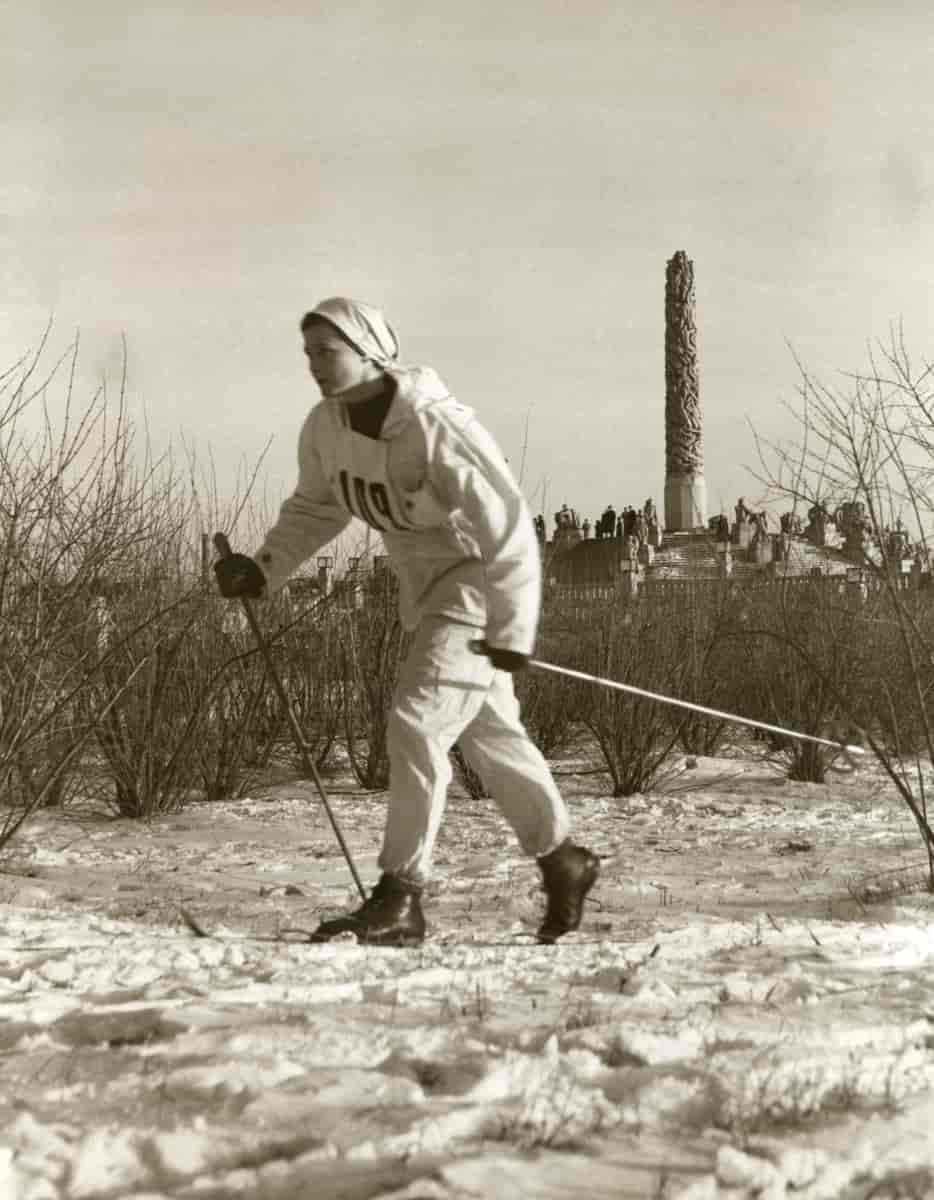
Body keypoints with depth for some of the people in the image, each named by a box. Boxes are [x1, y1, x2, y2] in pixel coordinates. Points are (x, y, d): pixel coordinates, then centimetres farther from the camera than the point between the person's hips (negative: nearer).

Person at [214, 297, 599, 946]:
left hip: (479, 588, -8)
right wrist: (264, 568, -3)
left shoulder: (434, 426, -27)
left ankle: (401, 897, -11)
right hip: (426, 594, 8)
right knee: (491, 734, 17)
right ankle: (564, 859, 33)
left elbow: (508, 526, -25)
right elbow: (315, 508, 13)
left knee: (415, 724, -17)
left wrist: (513, 631, -27)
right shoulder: (326, 426, -4)